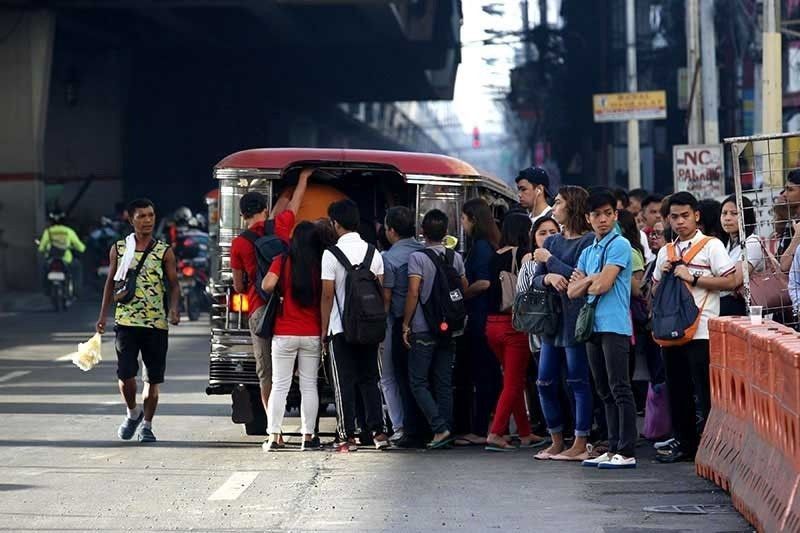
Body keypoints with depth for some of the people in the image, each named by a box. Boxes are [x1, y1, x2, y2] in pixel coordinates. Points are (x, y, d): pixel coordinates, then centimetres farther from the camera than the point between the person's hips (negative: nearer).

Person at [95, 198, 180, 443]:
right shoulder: (119, 249, 6)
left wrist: (174, 309, -14)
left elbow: (174, 284, 5)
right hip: (126, 321, 0)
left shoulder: (164, 252, 3)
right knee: (125, 375, -9)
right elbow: (110, 283, 13)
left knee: (152, 379, 4)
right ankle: (133, 413, 17)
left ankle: (147, 425, 18)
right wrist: (102, 316, 9)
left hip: (156, 323, 0)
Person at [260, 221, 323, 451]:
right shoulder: (321, 266, -2)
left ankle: (273, 437, -2)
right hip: (313, 334, 1)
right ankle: (308, 436, 7)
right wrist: (325, 331, 7)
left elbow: (267, 285, -17)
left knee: (279, 386, 2)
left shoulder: (282, 262, -6)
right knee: (309, 386, 7)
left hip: (284, 334, -1)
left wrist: (277, 293, 3)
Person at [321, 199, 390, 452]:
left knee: (344, 383, 1)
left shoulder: (331, 254, -9)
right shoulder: (373, 252, 5)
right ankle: (378, 432, 4)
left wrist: (324, 330, -1)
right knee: (369, 380, 11)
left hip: (340, 327, -4)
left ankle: (348, 437, 1)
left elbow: (327, 295, -9)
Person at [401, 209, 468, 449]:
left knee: (418, 382, 0)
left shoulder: (417, 258, -11)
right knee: (444, 382, 10)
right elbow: (465, 289, 11)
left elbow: (414, 292, -15)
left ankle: (440, 427, -14)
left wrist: (406, 323, -9)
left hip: (423, 330, -5)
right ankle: (447, 430, 7)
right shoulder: (456, 258, 5)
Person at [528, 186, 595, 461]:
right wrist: (548, 277, -13)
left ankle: (580, 445, 1)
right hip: (552, 318, 8)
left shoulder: (589, 241, -7)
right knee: (545, 382, 8)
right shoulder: (553, 242, 15)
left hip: (576, 319, -8)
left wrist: (549, 260, -9)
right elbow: (536, 279, 10)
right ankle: (557, 442, 18)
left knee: (578, 381, -3)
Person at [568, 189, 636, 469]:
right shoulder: (588, 252, 19)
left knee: (619, 389, -8)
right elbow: (572, 291, 11)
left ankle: (627, 451, -9)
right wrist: (592, 280, -5)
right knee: (605, 391, 9)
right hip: (593, 326, 8)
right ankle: (613, 449, 13)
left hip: (615, 326, -8)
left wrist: (585, 283, 4)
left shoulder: (620, 245, -4)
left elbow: (604, 284, -13)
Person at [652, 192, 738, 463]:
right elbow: (655, 292, 25)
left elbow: (731, 281, -10)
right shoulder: (665, 252, 18)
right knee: (677, 390, 9)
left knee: (705, 392, -5)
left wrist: (692, 278, -12)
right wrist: (664, 275, 4)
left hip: (701, 331, -6)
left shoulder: (712, 246, 0)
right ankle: (684, 442, 17)